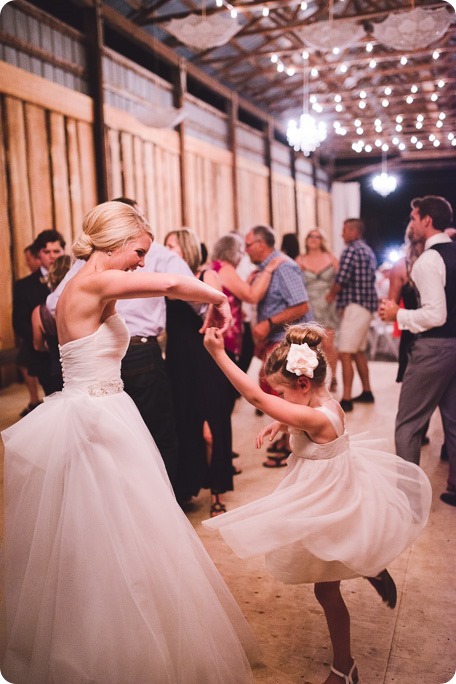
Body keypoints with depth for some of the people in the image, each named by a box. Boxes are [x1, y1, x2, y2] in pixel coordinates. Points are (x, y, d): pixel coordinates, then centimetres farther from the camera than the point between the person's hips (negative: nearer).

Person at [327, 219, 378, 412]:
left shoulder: (351, 250, -12)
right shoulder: (368, 251, 17)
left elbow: (341, 280, -16)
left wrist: (331, 294, 4)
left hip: (355, 307, -10)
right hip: (366, 305, 10)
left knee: (344, 354, -10)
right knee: (358, 352, 18)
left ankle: (346, 400, -11)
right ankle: (367, 392, 25)